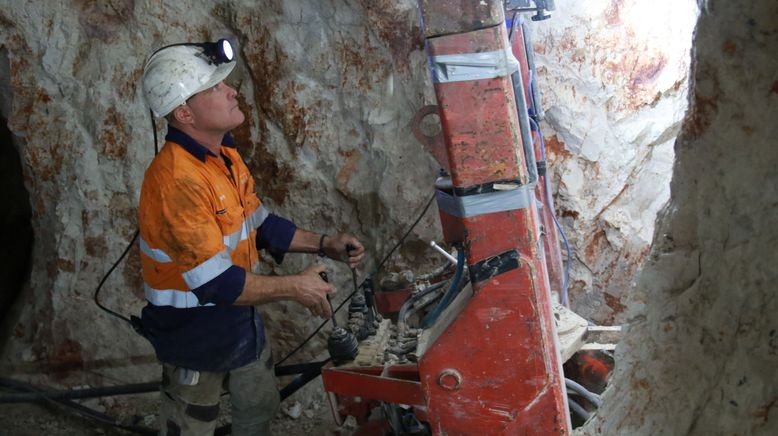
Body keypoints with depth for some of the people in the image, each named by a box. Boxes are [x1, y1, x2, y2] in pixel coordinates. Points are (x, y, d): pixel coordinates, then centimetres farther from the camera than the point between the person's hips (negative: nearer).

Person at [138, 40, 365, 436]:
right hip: (193, 334, -8)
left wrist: (322, 244, -2)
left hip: (240, 319, 8)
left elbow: (259, 224, 10)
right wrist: (295, 287, -23)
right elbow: (215, 283, -33)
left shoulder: (225, 156, -2)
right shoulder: (176, 180, -32)